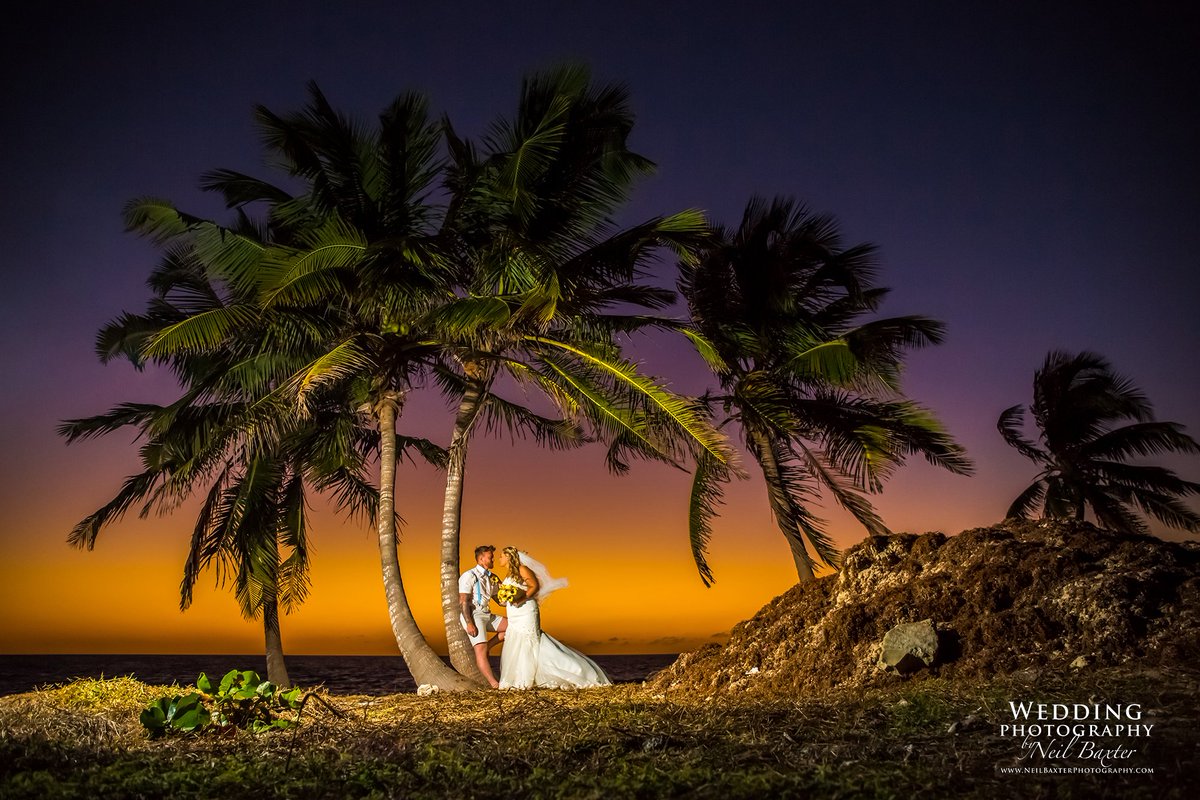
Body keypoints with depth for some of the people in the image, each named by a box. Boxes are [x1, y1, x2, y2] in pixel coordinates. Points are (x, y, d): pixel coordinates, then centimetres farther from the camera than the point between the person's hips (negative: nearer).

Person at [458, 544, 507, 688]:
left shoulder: (492, 578, 13)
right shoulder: (469, 576, -10)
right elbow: (463, 602, -15)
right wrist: (469, 623, -24)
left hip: (487, 615, 8)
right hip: (473, 616, -8)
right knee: (481, 649, -18)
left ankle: (485, 647, 4)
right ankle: (494, 684, -23)